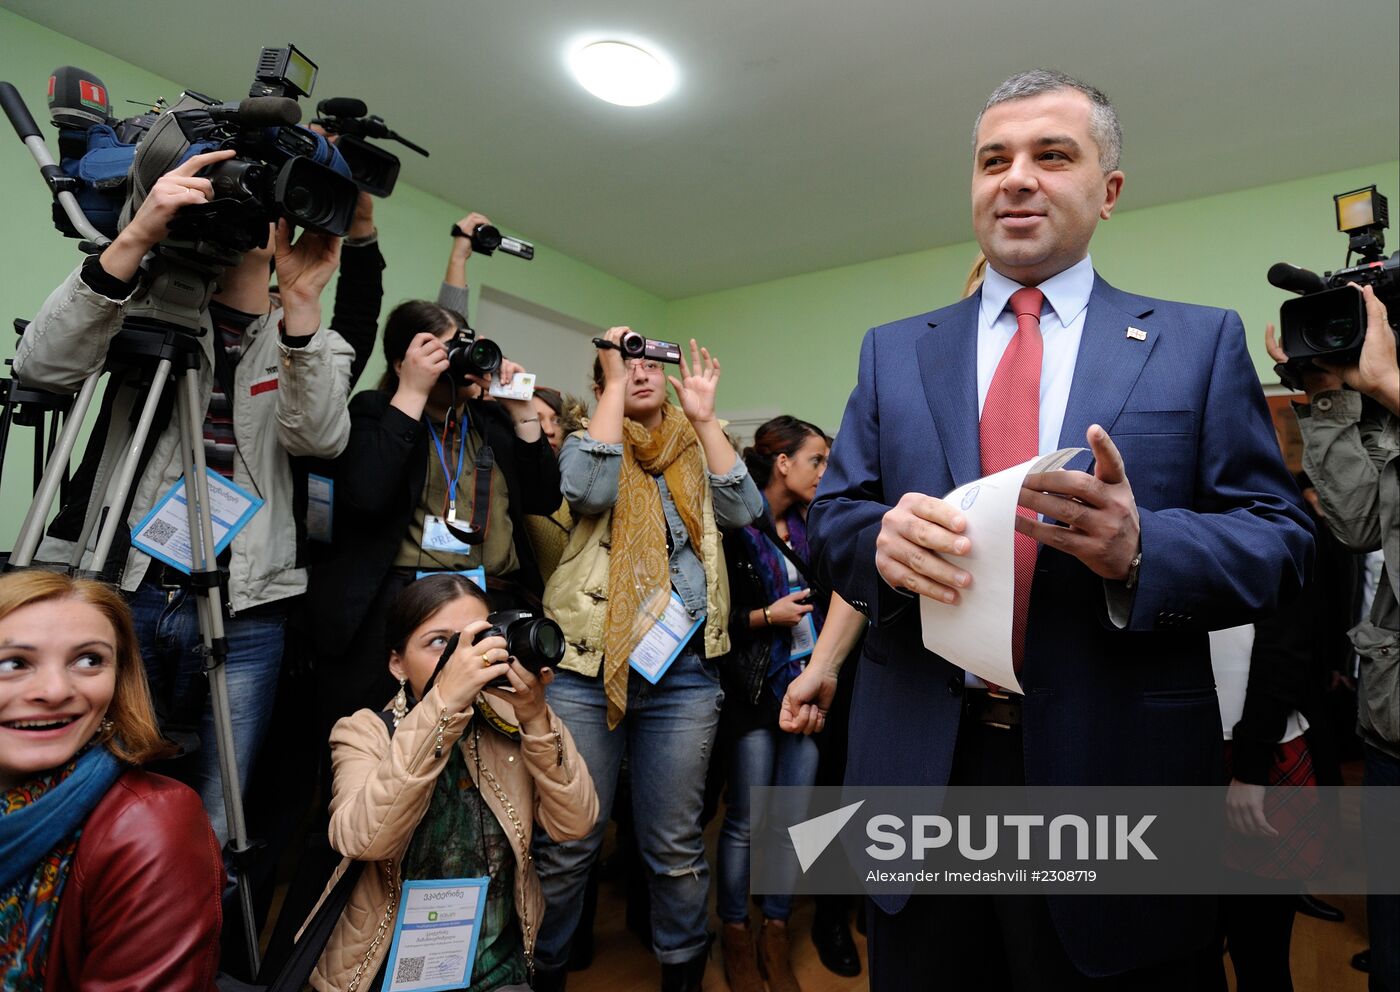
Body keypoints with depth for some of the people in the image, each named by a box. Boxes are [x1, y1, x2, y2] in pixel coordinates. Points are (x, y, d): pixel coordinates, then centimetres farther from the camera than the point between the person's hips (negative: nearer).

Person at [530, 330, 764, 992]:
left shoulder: (693, 448, 15)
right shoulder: (587, 441, 9)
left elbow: (743, 509, -2)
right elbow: (589, 489, -14)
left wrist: (703, 415, -3)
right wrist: (616, 384, -8)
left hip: (685, 670, 2)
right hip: (588, 664, -1)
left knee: (675, 847, 12)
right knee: (567, 844, 6)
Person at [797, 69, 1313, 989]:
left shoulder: (1202, 341, 3)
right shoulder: (893, 351, 7)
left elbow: (1281, 540, -1)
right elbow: (830, 518, 3)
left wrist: (1142, 548, -22)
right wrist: (883, 537, -20)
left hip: (1118, 774, -1)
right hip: (919, 765, 2)